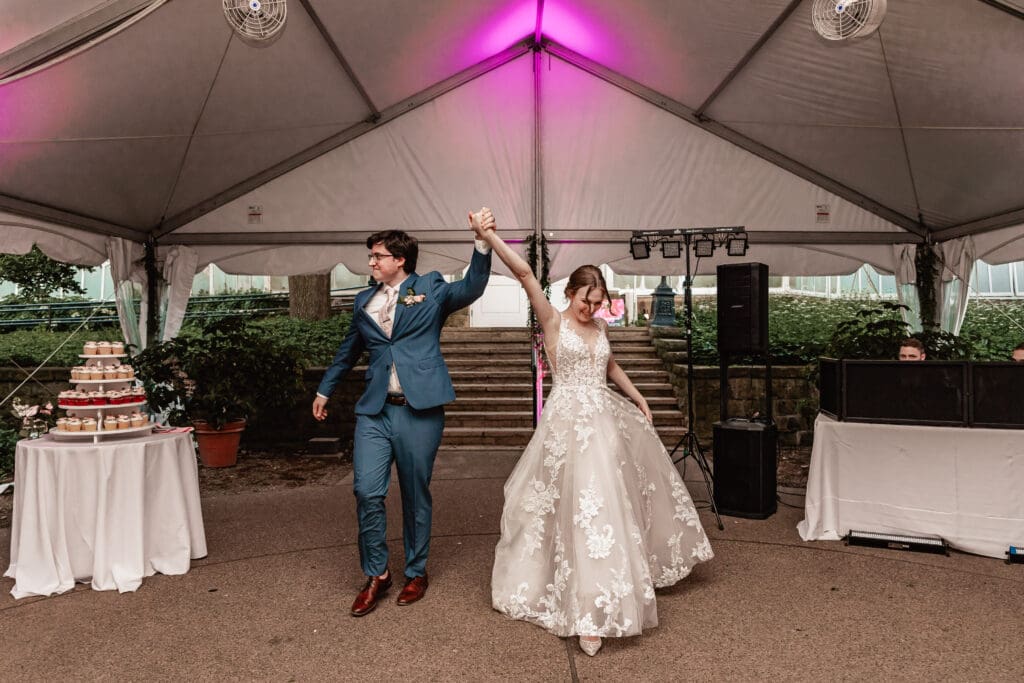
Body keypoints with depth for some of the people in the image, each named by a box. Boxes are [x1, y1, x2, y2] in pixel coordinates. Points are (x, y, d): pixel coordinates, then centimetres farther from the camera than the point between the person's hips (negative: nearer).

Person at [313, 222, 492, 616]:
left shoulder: (430, 290, 3)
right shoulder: (364, 301, 15)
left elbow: (472, 287, -14)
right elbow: (349, 350, 27)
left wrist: (483, 244, -29)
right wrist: (325, 390, 35)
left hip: (419, 410, -3)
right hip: (374, 410, 3)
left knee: (416, 494, 8)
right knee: (367, 491, -4)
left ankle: (416, 572, 27)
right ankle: (376, 575, 15)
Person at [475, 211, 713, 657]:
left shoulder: (599, 326, 11)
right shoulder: (553, 322, -5)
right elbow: (525, 275, -17)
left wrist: (638, 399, 26)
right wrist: (489, 238, -25)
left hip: (606, 419, 7)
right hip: (570, 422, -7)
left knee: (616, 497, 19)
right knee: (586, 507, -11)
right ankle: (589, 616, -2)